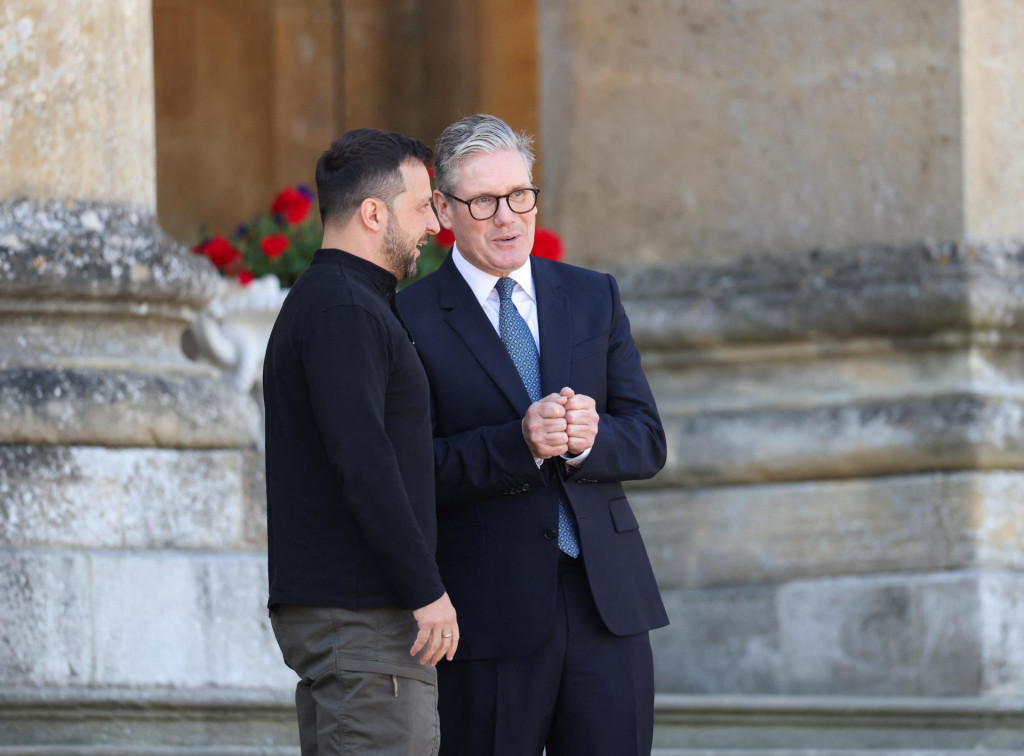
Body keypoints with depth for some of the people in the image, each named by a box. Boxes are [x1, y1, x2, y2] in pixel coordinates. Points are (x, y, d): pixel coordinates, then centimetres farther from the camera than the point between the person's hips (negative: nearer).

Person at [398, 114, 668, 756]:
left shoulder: (594, 298, 13)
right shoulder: (411, 320, -1)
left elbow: (648, 444, 8)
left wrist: (588, 438, -14)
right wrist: (518, 442, -22)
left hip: (607, 599, 4)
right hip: (489, 613, -4)